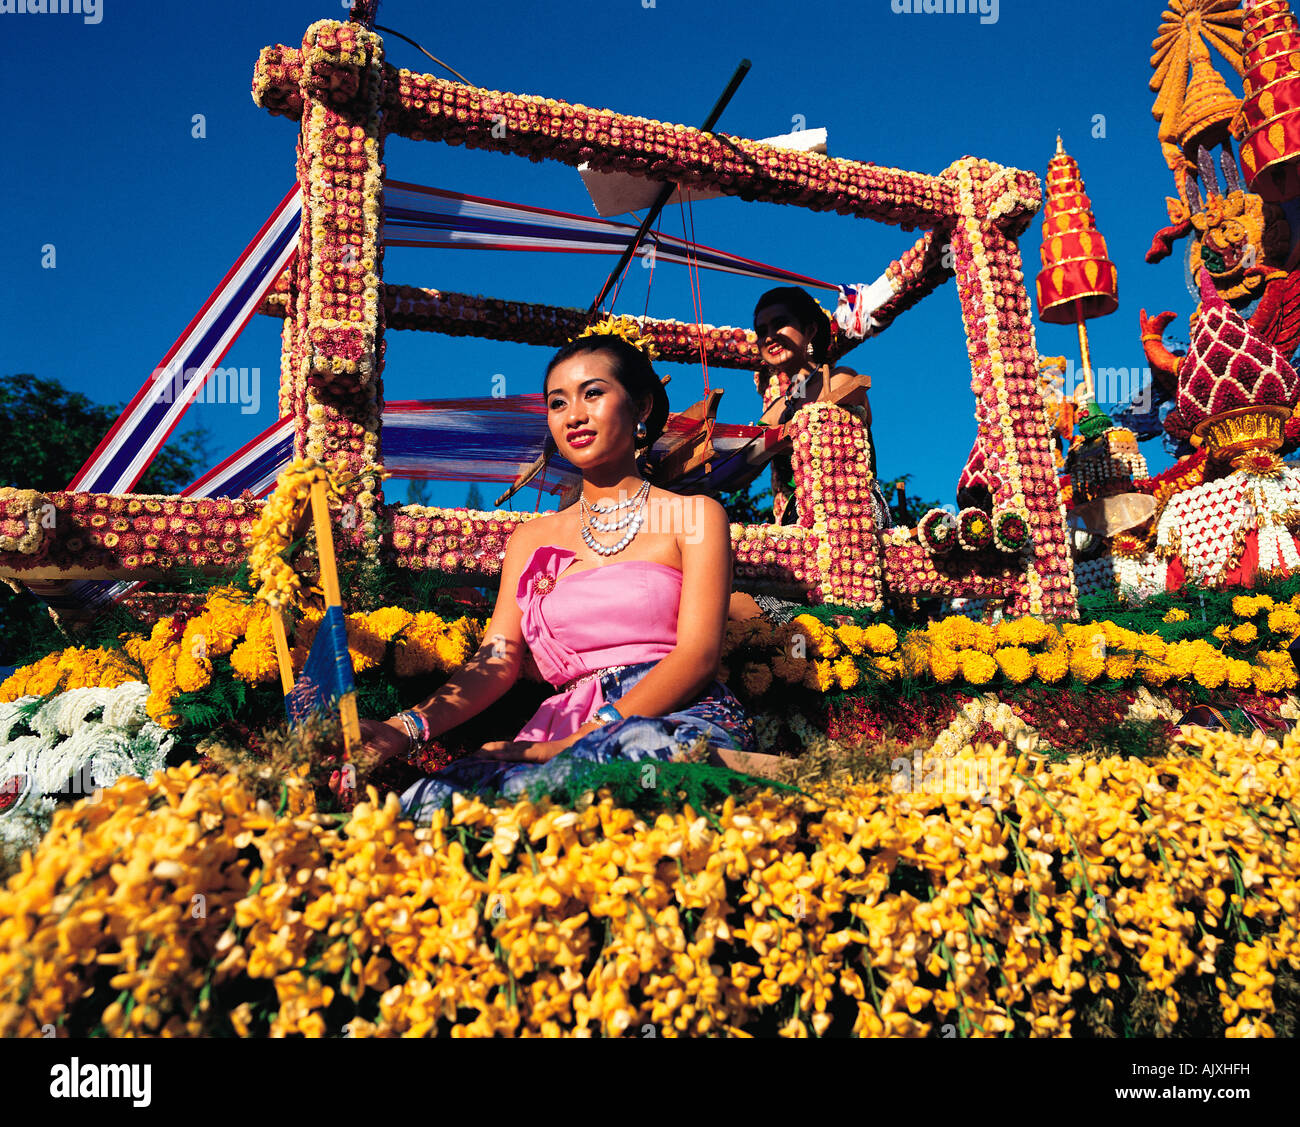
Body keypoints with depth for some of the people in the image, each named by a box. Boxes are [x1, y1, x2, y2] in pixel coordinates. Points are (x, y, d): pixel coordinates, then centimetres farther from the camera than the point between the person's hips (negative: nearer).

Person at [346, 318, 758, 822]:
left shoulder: (694, 515, 10)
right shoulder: (531, 540, 23)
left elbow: (698, 654, -4)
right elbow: (496, 661, 10)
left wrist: (576, 741, -18)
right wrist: (408, 727, -12)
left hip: (682, 719, -2)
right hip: (568, 725, 2)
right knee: (431, 797, -30)